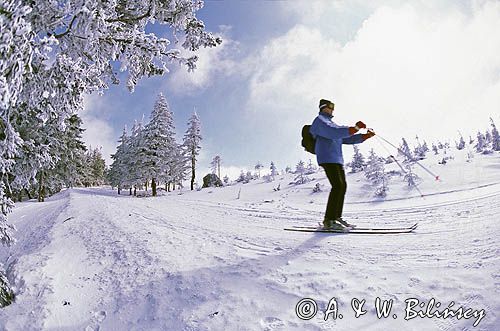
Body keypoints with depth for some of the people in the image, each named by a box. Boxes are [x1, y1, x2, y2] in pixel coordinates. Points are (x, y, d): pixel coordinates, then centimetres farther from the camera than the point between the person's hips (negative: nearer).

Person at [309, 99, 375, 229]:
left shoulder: (331, 124, 29)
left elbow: (347, 139, 26)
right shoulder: (320, 121, -1)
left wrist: (366, 136, 16)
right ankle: (329, 220, -18)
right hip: (328, 158, -10)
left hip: (337, 159, 10)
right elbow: (335, 132, -20)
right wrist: (355, 128, -21)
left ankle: (336, 217, 12)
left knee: (342, 186, 6)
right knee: (338, 186, -18)